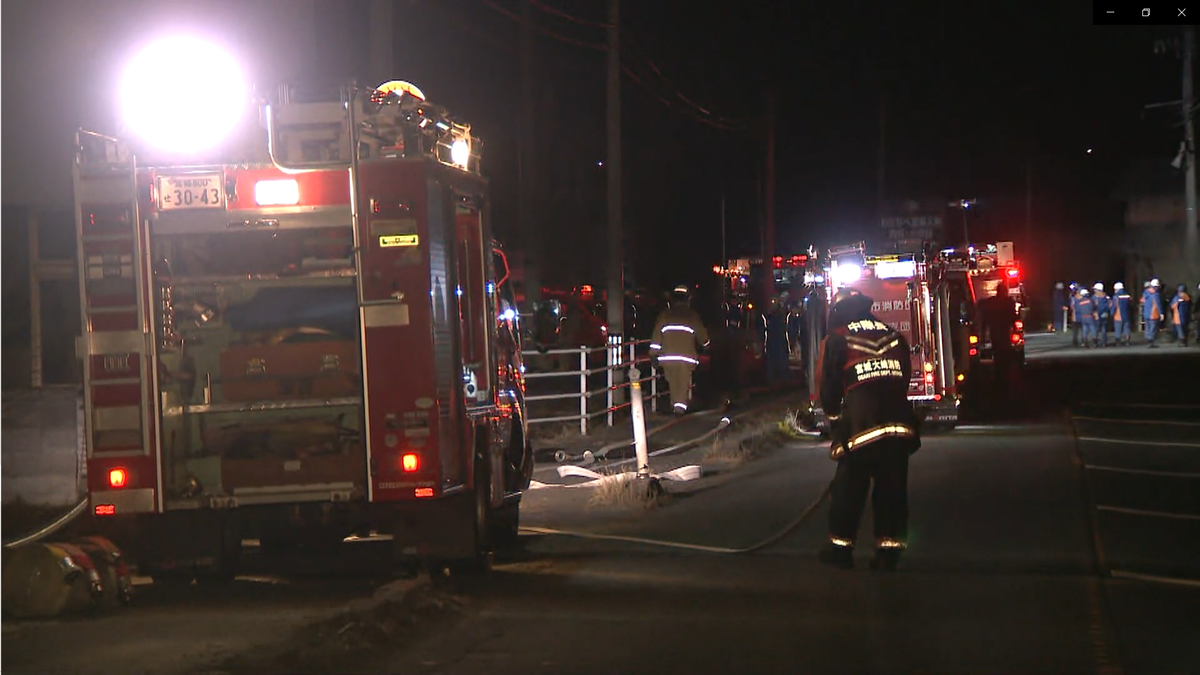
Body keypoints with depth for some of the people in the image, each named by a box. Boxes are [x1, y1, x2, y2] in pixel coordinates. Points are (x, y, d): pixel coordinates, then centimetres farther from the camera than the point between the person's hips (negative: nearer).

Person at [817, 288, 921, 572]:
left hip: (861, 427, -3)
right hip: (900, 424, 4)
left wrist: (834, 420, 21)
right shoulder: (895, 337, 18)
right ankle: (888, 551, 9)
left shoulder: (836, 340, 5)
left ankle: (841, 548, 12)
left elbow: (828, 387, 7)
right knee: (892, 487, 9)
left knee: (849, 487, 7)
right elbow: (905, 378, 20)